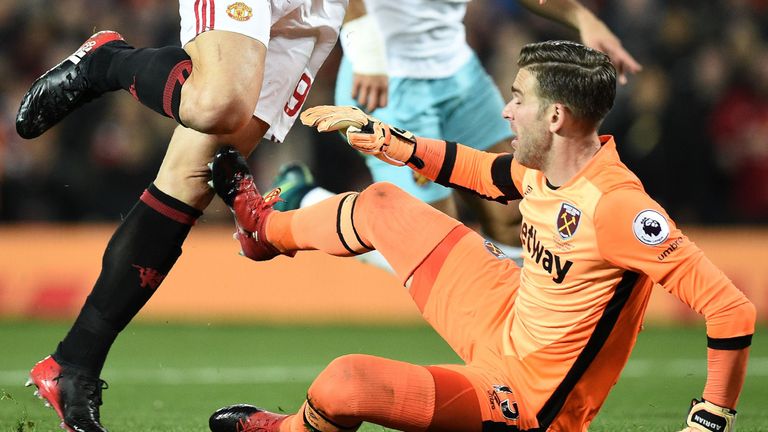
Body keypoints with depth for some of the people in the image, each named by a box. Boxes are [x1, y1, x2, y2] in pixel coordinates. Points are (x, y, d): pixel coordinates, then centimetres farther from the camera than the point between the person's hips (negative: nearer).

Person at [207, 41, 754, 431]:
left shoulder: (613, 207, -34)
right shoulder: (544, 164, -7)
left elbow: (731, 309, -34)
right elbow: (480, 170, 17)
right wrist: (384, 139, 10)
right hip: (507, 318, 9)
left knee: (343, 382, -24)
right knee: (383, 205, 16)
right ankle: (267, 228, 47)